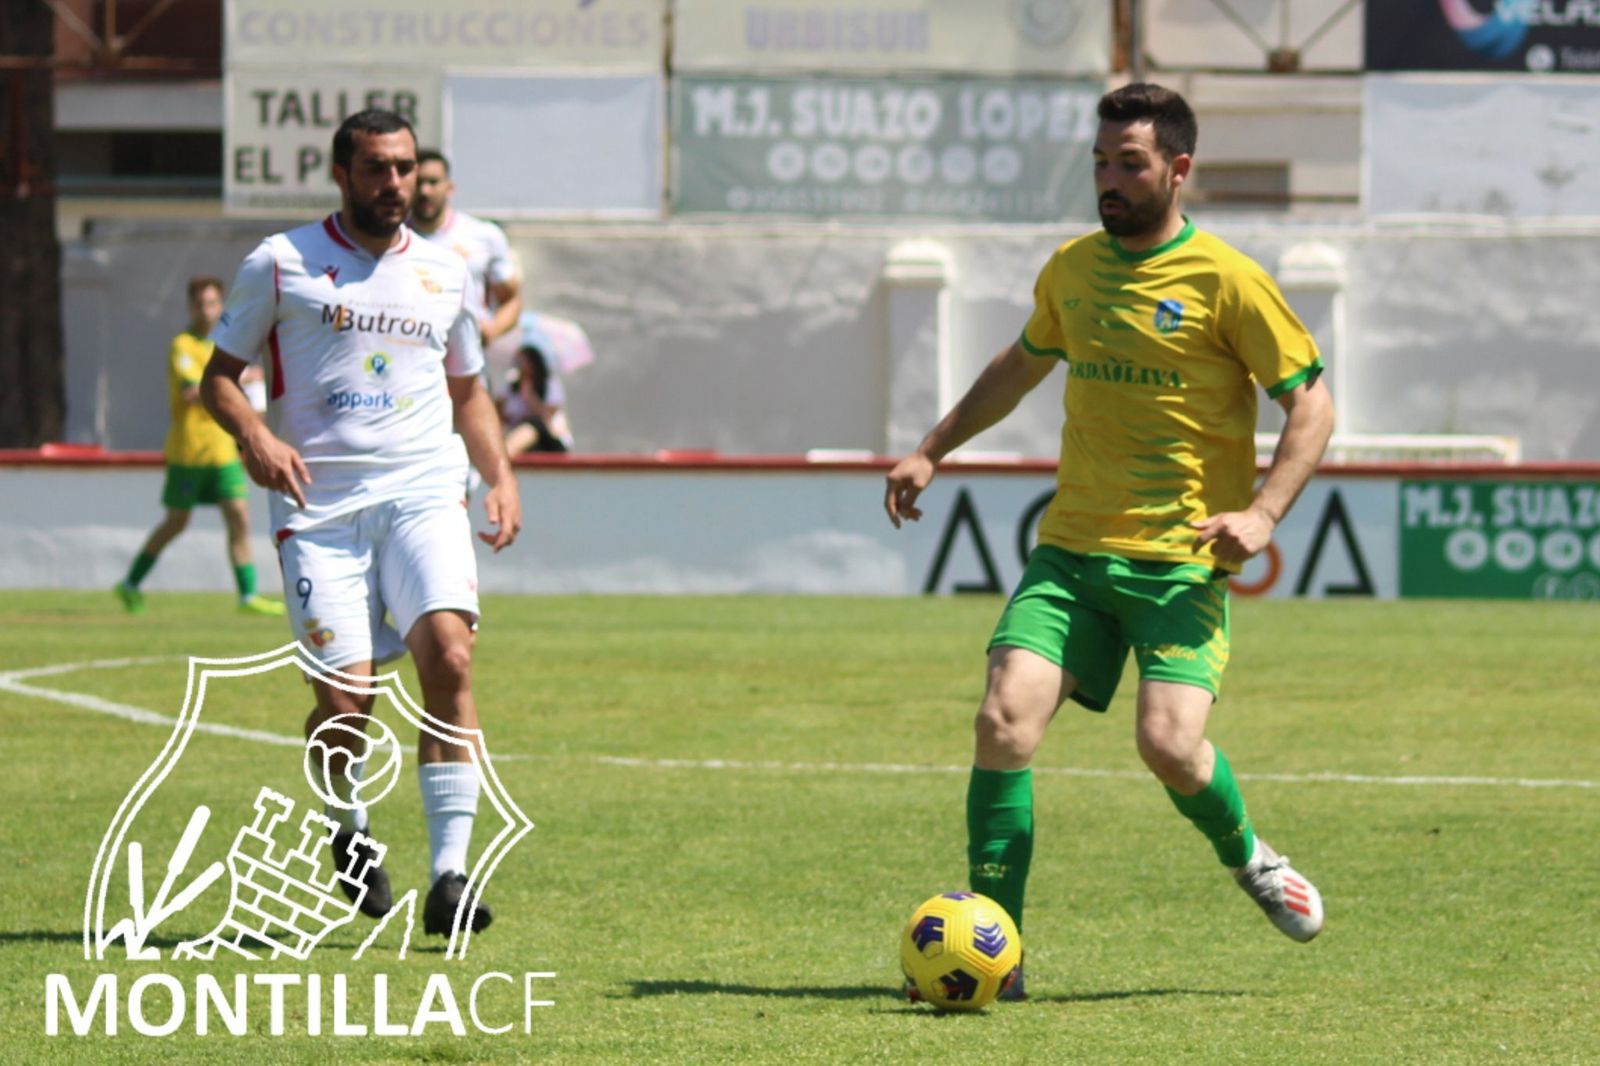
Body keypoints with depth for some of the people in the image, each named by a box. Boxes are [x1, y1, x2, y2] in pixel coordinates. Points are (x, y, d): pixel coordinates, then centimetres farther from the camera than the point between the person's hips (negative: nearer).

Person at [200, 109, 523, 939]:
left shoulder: (444, 274, 16)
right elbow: (218, 377, 9)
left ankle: (449, 873, -21)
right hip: (319, 504, -2)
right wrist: (255, 436, -12)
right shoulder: (280, 264, 6)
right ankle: (349, 831, 23)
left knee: (449, 654, -22)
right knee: (344, 697, -11)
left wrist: (500, 477, 12)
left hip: (424, 493, 2)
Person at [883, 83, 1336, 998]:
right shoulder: (1073, 270, 10)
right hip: (1071, 547, 4)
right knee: (1006, 715, -15)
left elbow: (1312, 402, -4)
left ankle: (1246, 856, 16)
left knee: (1169, 742, -20)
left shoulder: (1227, 281, -7)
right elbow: (1023, 364, 30)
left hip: (1181, 562, -4)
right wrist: (933, 450, 27)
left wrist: (1263, 513, -17)